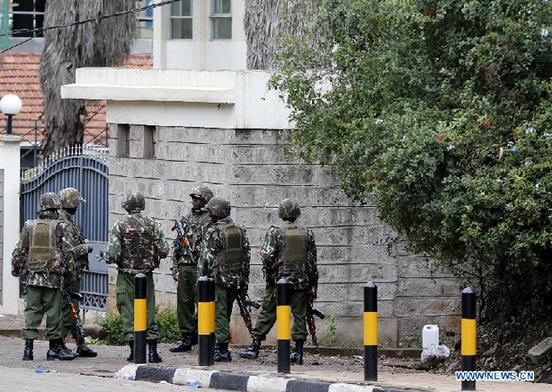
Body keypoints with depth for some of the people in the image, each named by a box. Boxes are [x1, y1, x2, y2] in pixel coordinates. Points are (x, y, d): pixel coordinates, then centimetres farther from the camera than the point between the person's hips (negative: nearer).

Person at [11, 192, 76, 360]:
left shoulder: (29, 226, 2)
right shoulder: (59, 227, -6)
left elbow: (19, 251, 6)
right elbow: (67, 252, -3)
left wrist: (16, 269, 18)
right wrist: (68, 268, 12)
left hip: (33, 276, 3)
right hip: (53, 276, -2)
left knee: (32, 310, 5)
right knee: (53, 311, 3)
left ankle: (28, 345, 0)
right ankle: (55, 345, 7)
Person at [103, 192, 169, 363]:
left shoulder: (120, 225, -8)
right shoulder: (151, 224, -1)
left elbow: (112, 255, -14)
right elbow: (164, 251, -2)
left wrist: (105, 255, 8)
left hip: (126, 275, -2)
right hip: (147, 273, 2)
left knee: (129, 312, 4)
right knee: (149, 311, 9)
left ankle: (135, 351, 1)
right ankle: (152, 351, 6)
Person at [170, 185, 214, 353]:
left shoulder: (210, 220, -5)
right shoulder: (186, 219, 16)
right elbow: (177, 243, 20)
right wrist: (175, 264, 13)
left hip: (200, 267, -7)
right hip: (184, 267, 7)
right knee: (184, 303, 8)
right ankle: (187, 339, 13)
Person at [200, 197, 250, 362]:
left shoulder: (213, 232, -12)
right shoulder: (240, 231, 8)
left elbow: (207, 258, -13)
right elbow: (247, 257, 10)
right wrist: (244, 282, 15)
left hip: (218, 279, -6)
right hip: (236, 279, 6)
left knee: (219, 315, -3)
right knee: (225, 314, 16)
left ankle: (222, 350, -6)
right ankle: (220, 345, 21)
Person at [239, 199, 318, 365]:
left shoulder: (275, 232, -5)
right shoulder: (307, 233, 5)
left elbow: (267, 256, -13)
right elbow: (312, 260, 6)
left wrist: (269, 277, 0)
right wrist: (313, 286, 11)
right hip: (301, 282, 2)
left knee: (267, 314, 3)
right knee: (299, 315, 5)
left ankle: (254, 348, 6)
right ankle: (298, 352, 3)